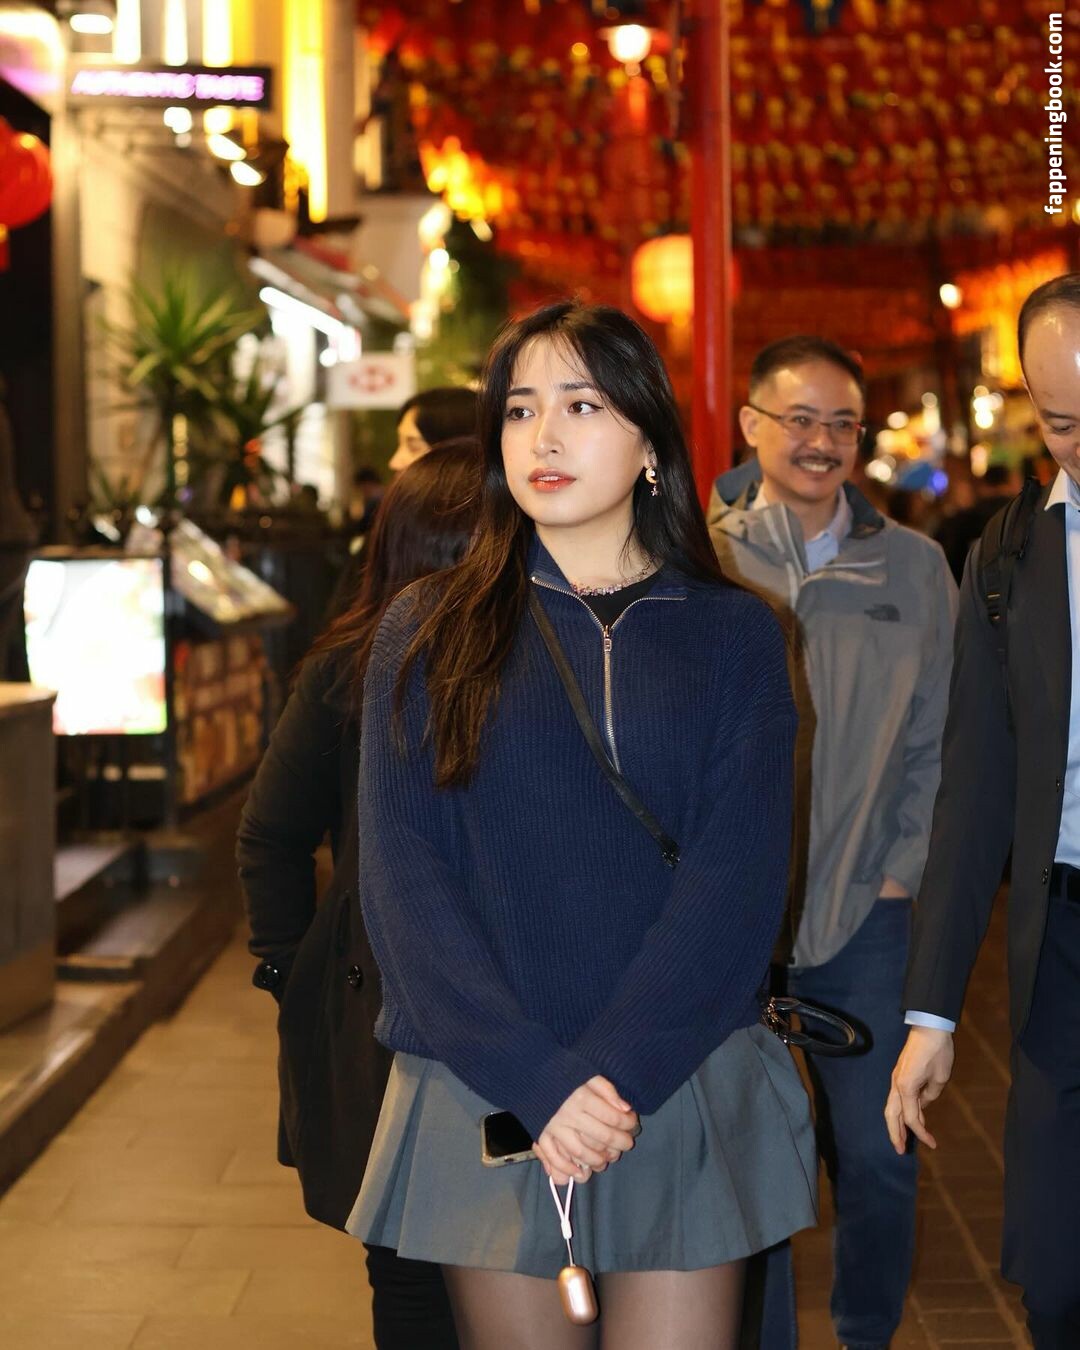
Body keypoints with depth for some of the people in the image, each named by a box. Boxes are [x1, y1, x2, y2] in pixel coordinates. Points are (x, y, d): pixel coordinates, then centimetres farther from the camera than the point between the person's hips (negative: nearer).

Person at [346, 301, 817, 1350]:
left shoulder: (733, 635, 5)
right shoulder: (429, 633, 5)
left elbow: (739, 874, -5)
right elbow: (402, 874, -4)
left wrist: (616, 1071, -17)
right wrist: (538, 1080, -15)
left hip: (686, 1093, 0)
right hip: (482, 1097, 0)